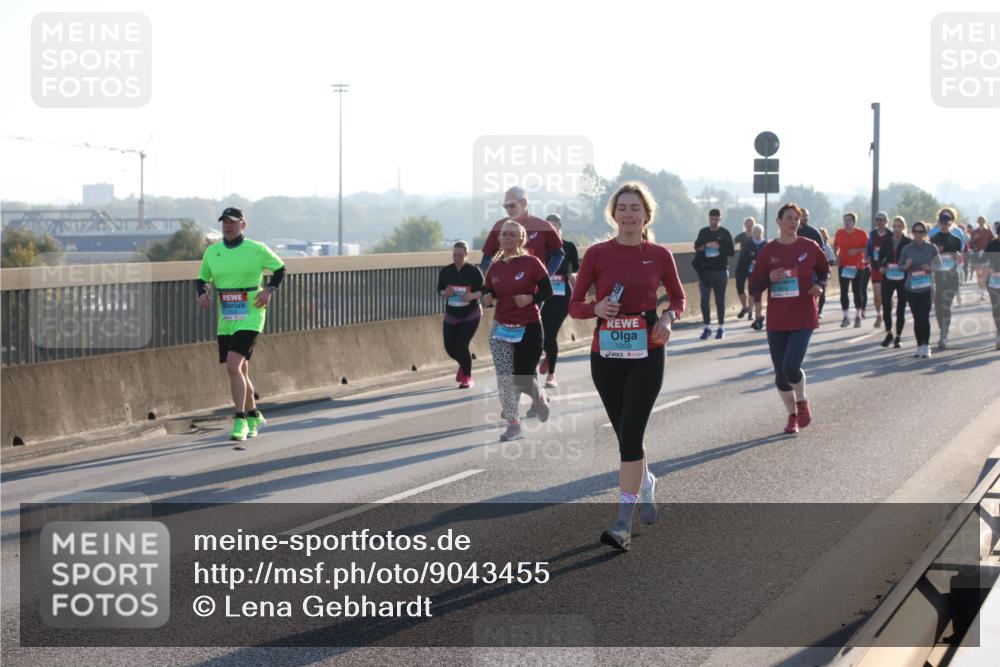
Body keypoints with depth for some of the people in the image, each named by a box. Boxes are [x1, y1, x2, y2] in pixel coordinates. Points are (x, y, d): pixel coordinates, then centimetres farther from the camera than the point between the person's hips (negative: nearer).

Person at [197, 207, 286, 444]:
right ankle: (254, 416, 32)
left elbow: (280, 268, 8)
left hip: (250, 317, -5)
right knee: (240, 371, 13)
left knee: (233, 365, -20)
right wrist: (202, 293, -2)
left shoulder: (257, 249, -4)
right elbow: (203, 278, 19)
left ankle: (240, 420, -14)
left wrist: (269, 289, -7)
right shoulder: (212, 252, 6)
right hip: (225, 320, 5)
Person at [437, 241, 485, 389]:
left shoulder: (474, 271, -12)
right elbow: (440, 290, 4)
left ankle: (467, 377, 8)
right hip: (451, 315, 4)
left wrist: (473, 295, -28)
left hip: (470, 315, -4)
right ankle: (463, 364, 40)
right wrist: (445, 293, -19)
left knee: (462, 345, -13)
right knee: (450, 347, 5)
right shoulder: (445, 271, -4)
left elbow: (483, 291, -8)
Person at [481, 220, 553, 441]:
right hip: (501, 329, 4)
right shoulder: (495, 267, 3)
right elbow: (489, 292, 13)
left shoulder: (531, 263, -9)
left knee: (522, 379, -2)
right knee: (504, 378, -3)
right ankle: (513, 423, 6)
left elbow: (547, 291, -6)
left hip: (529, 329, -4)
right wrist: (487, 297, -10)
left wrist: (530, 298, -23)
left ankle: (540, 398, 33)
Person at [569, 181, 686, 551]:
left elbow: (678, 298, 14)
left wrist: (668, 317, -7)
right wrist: (597, 308, -18)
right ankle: (646, 485, 43)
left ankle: (624, 523, -10)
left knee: (630, 435, -11)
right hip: (606, 355, 2)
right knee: (626, 434, 13)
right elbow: (574, 305, 3)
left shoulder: (659, 256, 0)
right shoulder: (597, 254, -1)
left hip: (646, 355, -2)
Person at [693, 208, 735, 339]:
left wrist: (719, 247, -19)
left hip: (720, 270, -2)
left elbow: (731, 252, -3)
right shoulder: (703, 232, 7)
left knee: (720, 300, 6)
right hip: (705, 270, 2)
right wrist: (703, 247, -8)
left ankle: (721, 327, 13)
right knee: (704, 300, -4)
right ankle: (707, 327, 1)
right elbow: (697, 247, 13)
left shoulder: (725, 233, 0)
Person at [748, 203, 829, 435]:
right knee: (780, 373, 5)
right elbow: (754, 288, 3)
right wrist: (769, 278, -16)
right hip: (776, 321, 2)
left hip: (803, 319, -2)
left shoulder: (809, 247, -1)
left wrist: (820, 285, -5)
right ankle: (792, 415, 26)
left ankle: (802, 402, 12)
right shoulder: (768, 251, 1)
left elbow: (824, 271, 17)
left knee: (791, 367, -17)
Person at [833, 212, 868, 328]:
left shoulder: (861, 233, -4)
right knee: (843, 291, -1)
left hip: (857, 266, -2)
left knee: (856, 291, 3)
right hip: (843, 266, 2)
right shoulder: (839, 233, 5)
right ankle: (845, 317, 6)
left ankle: (858, 316, 16)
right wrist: (836, 255, 1)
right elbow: (835, 246, 18)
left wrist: (856, 250, -19)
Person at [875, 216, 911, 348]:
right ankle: (889, 334, 20)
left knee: (900, 309, 4)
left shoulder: (908, 242, -3)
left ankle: (898, 337, 14)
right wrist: (880, 267, -6)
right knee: (886, 307, -1)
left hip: (903, 279, -2)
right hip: (888, 278, 2)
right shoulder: (886, 241, 6)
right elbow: (880, 257, 12)